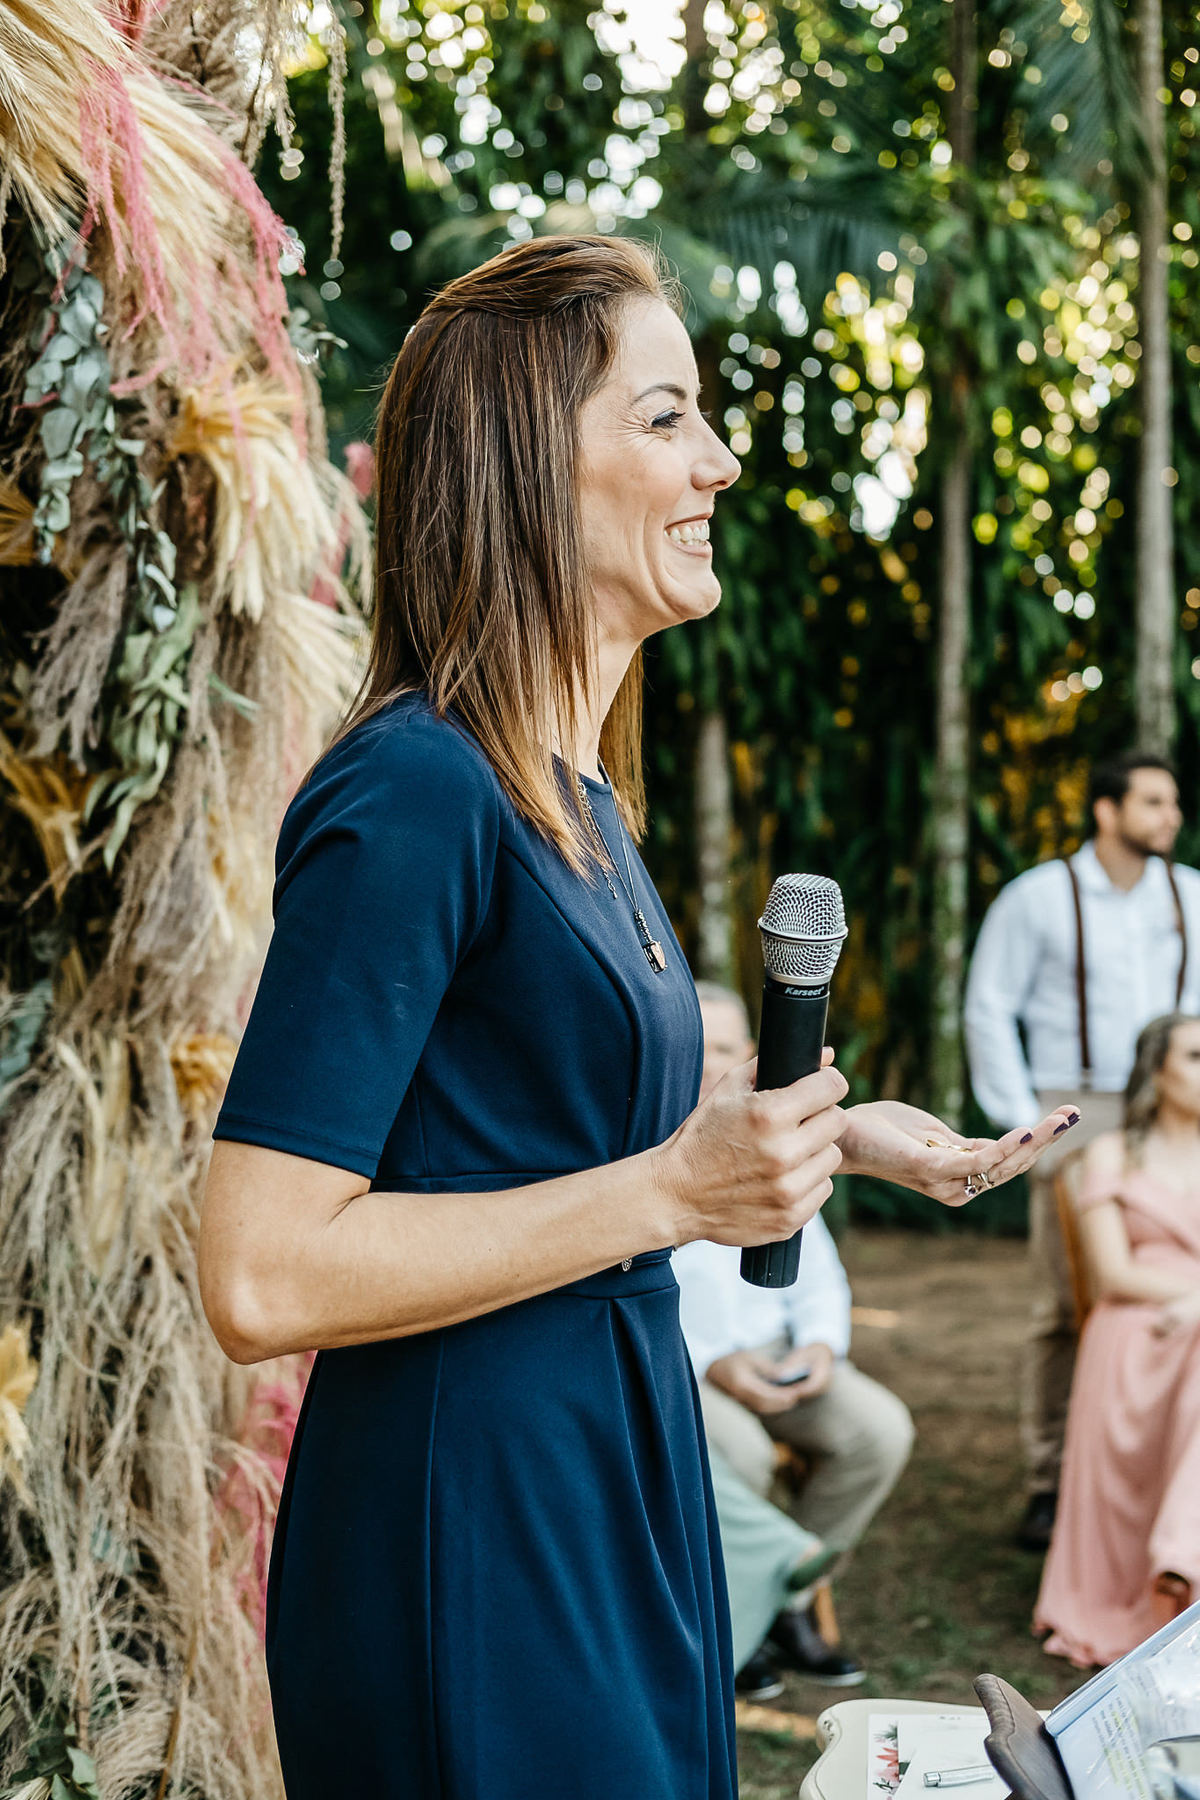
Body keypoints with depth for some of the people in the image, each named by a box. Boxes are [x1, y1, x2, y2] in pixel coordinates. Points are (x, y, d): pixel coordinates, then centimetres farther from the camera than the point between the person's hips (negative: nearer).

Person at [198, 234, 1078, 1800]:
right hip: (469, 1519, -9)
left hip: (623, 1478, 9)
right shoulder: (414, 794, -19)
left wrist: (835, 1136, 13)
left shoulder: (579, 802, 10)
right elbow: (264, 1281, -24)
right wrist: (673, 1193, -22)